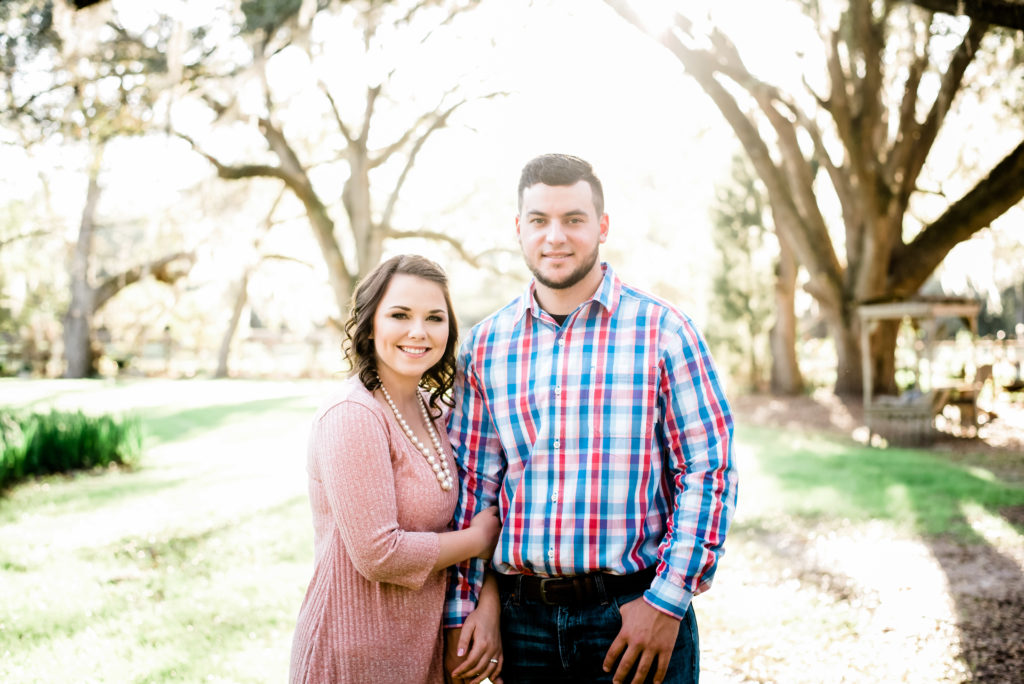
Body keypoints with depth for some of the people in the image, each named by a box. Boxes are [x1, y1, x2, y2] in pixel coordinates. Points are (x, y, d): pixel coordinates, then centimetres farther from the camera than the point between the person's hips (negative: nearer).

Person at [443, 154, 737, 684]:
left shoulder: (662, 330, -4)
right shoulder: (485, 346, 4)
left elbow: (710, 471, -6)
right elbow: (470, 485, 6)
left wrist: (667, 602, -11)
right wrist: (459, 615, 3)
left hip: (633, 613, -2)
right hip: (522, 618, 3)